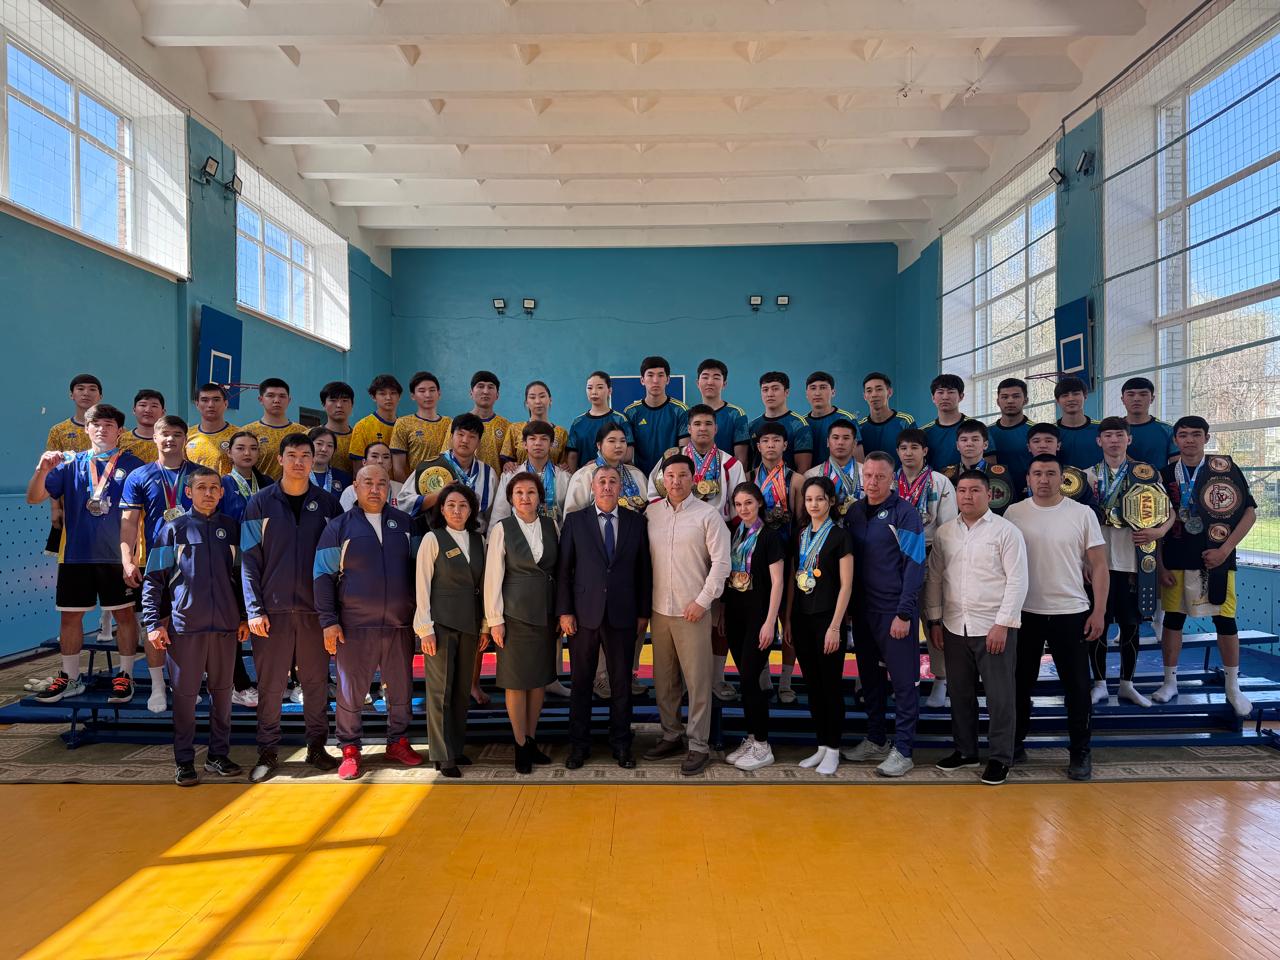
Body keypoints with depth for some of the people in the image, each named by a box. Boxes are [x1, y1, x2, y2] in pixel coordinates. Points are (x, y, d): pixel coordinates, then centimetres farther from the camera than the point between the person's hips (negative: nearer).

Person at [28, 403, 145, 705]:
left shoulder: (132, 465, 0)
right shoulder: (71, 464, 7)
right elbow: (34, 498, 2)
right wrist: (42, 470, -18)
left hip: (117, 554, -2)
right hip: (75, 553, 3)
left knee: (124, 613, 3)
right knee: (70, 615, 9)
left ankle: (125, 676, 15)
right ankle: (69, 678, 22)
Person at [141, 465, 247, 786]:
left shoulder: (231, 529, 9)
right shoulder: (174, 529, 2)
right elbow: (154, 579, 0)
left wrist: (244, 617, 10)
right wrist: (153, 623, -7)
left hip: (225, 626, 2)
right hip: (184, 625, -2)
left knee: (222, 692, 9)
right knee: (185, 694, 4)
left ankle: (219, 755, 21)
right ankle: (184, 762, 14)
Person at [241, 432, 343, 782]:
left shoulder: (328, 503, 5)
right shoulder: (260, 503, 1)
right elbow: (249, 559, -2)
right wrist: (254, 609, -10)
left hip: (315, 608, 1)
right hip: (273, 608, -1)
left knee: (316, 681, 8)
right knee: (270, 683, 5)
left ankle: (317, 746, 20)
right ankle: (268, 751, 17)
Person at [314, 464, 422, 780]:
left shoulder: (405, 523, 8)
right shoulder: (339, 526, 1)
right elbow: (323, 574, 0)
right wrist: (329, 621, -7)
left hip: (400, 625, 3)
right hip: (355, 626, -2)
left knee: (402, 689, 10)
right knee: (351, 691, 4)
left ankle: (398, 742, 26)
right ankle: (350, 750, 18)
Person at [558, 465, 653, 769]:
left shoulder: (636, 522, 5)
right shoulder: (574, 521, 2)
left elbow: (644, 570, 6)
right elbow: (563, 569, 1)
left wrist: (644, 612, 4)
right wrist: (564, 611, -4)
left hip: (623, 616, 1)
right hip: (584, 615, -1)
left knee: (622, 683, 8)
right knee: (581, 682, 8)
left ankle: (621, 743, 22)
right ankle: (579, 744, 21)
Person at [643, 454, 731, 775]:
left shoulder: (707, 515, -5)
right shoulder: (651, 514, 6)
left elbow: (721, 562, -7)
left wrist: (703, 600, -11)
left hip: (693, 610, -4)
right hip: (659, 609, 4)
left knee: (698, 680, 0)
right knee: (663, 679, 14)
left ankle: (698, 746, 10)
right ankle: (671, 736, 28)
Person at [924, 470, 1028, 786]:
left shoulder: (1006, 531, -6)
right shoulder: (944, 532, 8)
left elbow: (1017, 581, -10)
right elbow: (934, 578, 11)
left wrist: (1002, 624, -14)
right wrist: (934, 620, 8)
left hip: (994, 627, -4)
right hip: (954, 627, 5)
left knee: (999, 695, 2)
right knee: (960, 692, 14)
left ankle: (1000, 757, 15)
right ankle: (965, 750, 28)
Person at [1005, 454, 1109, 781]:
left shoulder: (1082, 514, -3)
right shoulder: (1013, 514, 0)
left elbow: (1098, 566, 0)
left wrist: (1099, 611, -6)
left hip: (1071, 612, -1)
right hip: (1024, 612, 1)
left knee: (1076, 684, 6)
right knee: (1021, 682, 12)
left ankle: (1080, 751, 21)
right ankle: (1015, 744, 25)